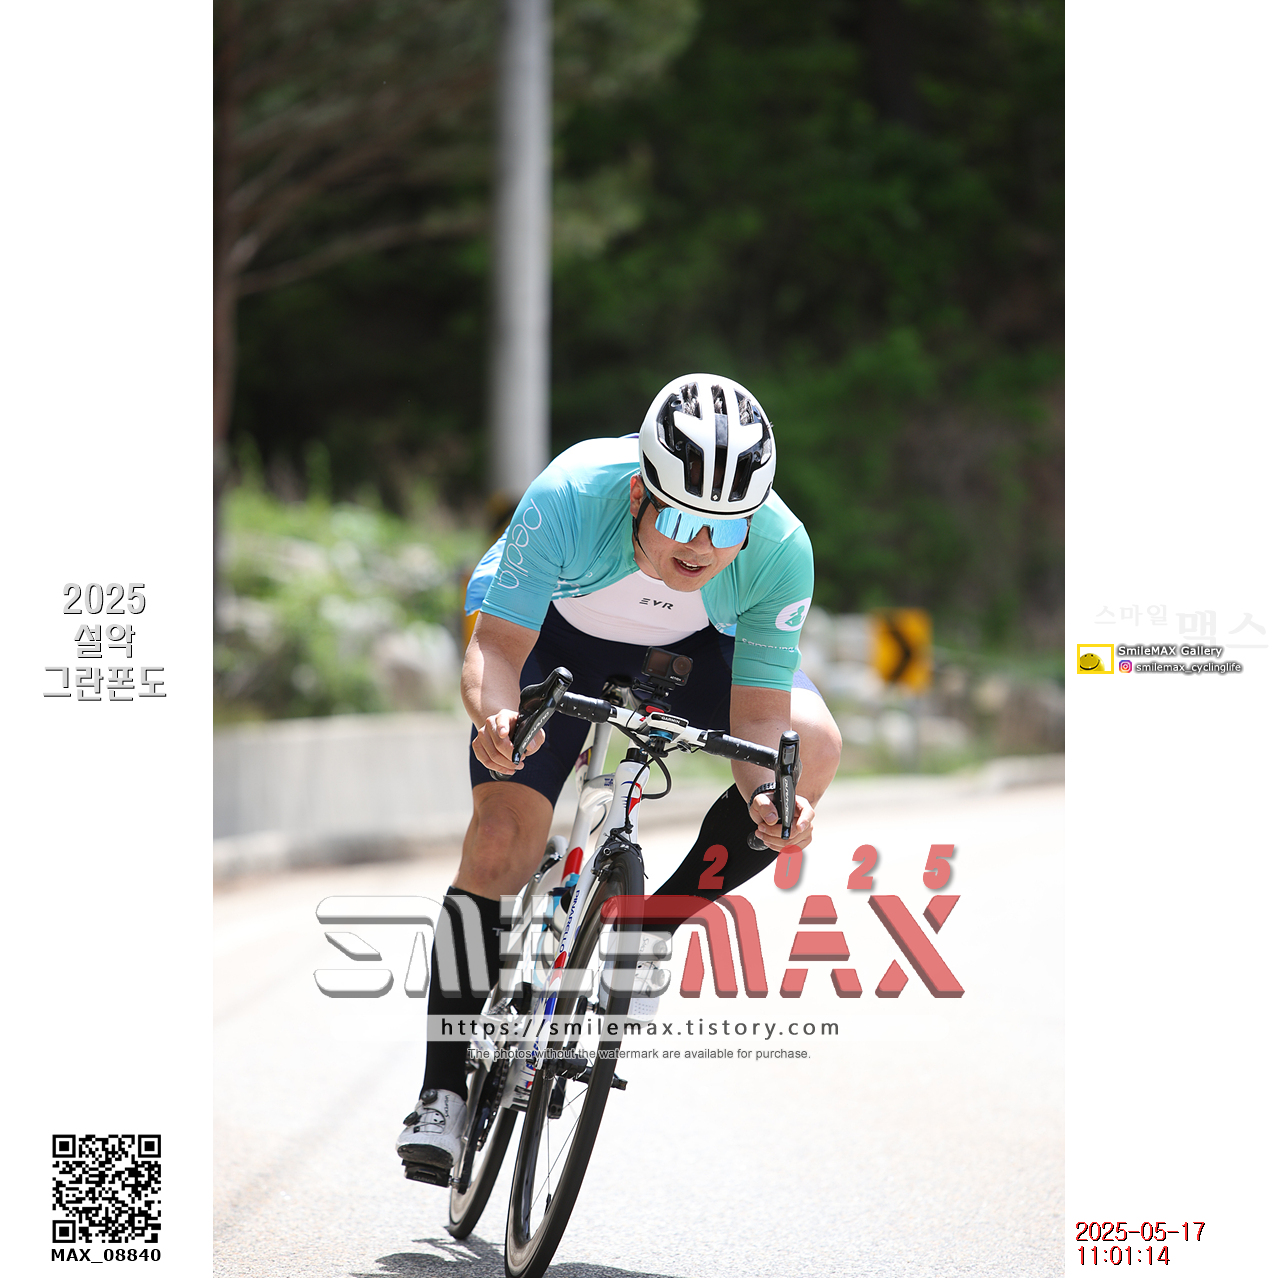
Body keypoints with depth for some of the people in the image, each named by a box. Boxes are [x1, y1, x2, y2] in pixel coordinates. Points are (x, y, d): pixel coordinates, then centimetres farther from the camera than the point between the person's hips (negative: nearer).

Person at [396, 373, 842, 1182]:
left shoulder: (781, 550, -33)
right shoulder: (570, 496, -38)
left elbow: (760, 716, -28)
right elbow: (496, 648, -32)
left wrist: (769, 796, -49)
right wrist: (496, 714, -54)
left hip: (692, 645, 2)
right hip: (557, 627, -1)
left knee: (813, 747, -26)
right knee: (498, 847, -17)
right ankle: (444, 1093, -4)